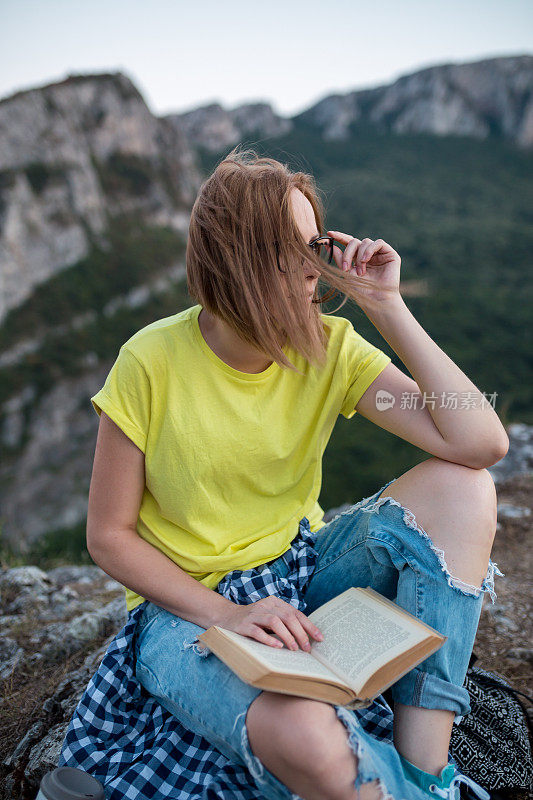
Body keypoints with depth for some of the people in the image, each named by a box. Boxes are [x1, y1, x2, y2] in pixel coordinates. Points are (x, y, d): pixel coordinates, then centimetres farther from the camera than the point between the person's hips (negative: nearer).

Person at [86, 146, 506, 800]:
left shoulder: (330, 348, -9)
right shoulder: (153, 361, -17)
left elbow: (483, 443, -19)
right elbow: (108, 535, -9)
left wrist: (386, 306, -20)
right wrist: (227, 613, -20)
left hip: (303, 574, 4)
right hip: (188, 608, -3)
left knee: (461, 486, -19)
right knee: (308, 739, -36)